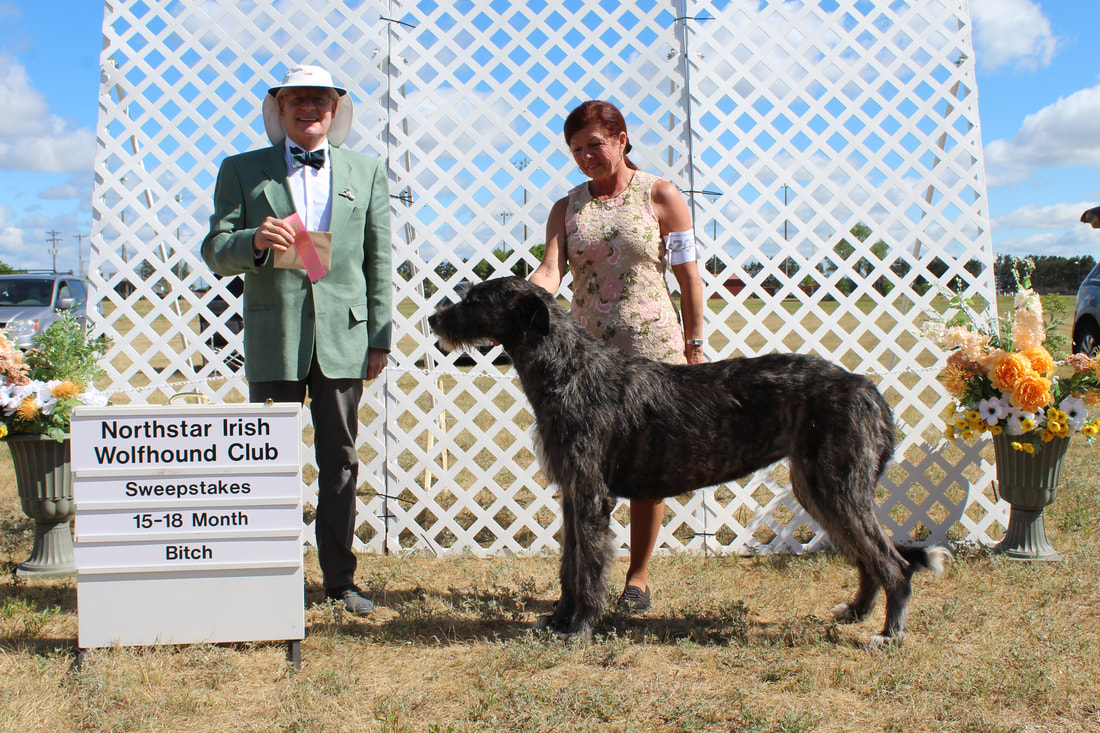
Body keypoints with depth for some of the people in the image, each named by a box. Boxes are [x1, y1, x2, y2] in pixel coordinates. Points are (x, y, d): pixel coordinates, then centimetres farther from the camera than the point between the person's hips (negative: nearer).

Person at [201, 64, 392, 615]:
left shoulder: (367, 172, 12)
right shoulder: (242, 172, 8)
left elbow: (379, 261, 10)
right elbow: (216, 254, 4)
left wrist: (380, 339, 4)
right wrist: (255, 240, -19)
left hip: (344, 337, 1)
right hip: (274, 340, -1)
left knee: (340, 461, 6)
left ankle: (339, 578, 16)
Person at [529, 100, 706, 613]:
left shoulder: (660, 197, 2)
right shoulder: (567, 208, 9)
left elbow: (688, 277, 3)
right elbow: (550, 272, -5)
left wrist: (695, 345, 0)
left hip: (653, 350, -2)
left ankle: (638, 578, 17)